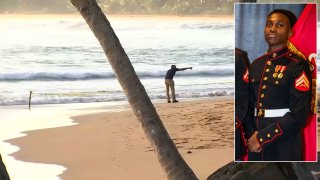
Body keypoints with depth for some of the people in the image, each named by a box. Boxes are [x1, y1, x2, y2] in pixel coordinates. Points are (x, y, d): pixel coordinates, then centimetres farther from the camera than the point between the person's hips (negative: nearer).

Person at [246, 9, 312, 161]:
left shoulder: (297, 65, -8)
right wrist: (252, 136, -1)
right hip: (256, 144, 6)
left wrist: (264, 137, -16)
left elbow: (299, 114, -14)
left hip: (284, 144, -6)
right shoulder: (256, 64, 12)